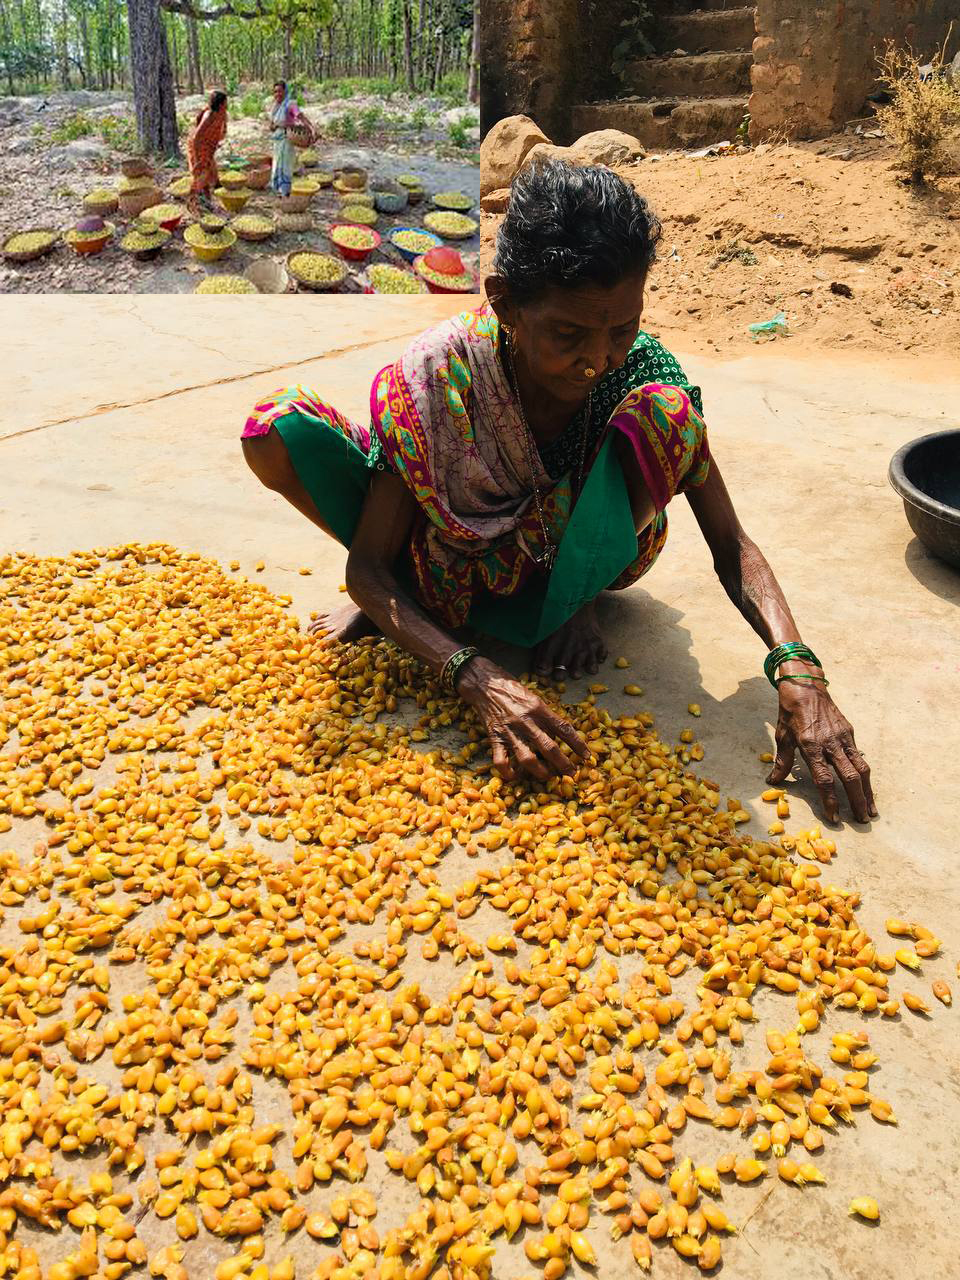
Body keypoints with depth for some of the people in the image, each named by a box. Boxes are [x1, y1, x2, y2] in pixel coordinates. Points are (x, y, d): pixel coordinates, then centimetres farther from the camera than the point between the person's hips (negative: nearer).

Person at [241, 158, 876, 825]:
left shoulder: (641, 369, -22)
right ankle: (408, 591, 3)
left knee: (662, 412, -29)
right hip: (445, 569, 0)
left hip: (560, 565, 1)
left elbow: (730, 543, -18)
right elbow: (366, 567, -25)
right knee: (276, 430, -25)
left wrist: (797, 670, -36)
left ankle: (578, 602, -3)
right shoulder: (433, 376, -27)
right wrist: (480, 680, -40)